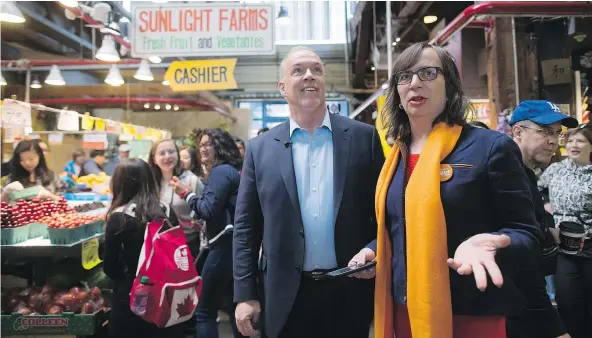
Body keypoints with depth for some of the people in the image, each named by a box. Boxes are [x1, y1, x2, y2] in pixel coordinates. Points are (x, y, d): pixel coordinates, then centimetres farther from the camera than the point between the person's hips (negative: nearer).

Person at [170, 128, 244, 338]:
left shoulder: (220, 171, -12)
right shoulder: (233, 169, 17)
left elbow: (209, 210, -19)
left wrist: (186, 193, -6)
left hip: (225, 246, -10)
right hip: (235, 244, 10)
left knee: (205, 311, -1)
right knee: (232, 305, 21)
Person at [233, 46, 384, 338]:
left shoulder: (364, 137, 0)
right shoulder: (260, 149, 2)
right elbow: (245, 227, 2)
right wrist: (245, 295, -1)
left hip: (350, 294, 0)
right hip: (286, 298, 1)